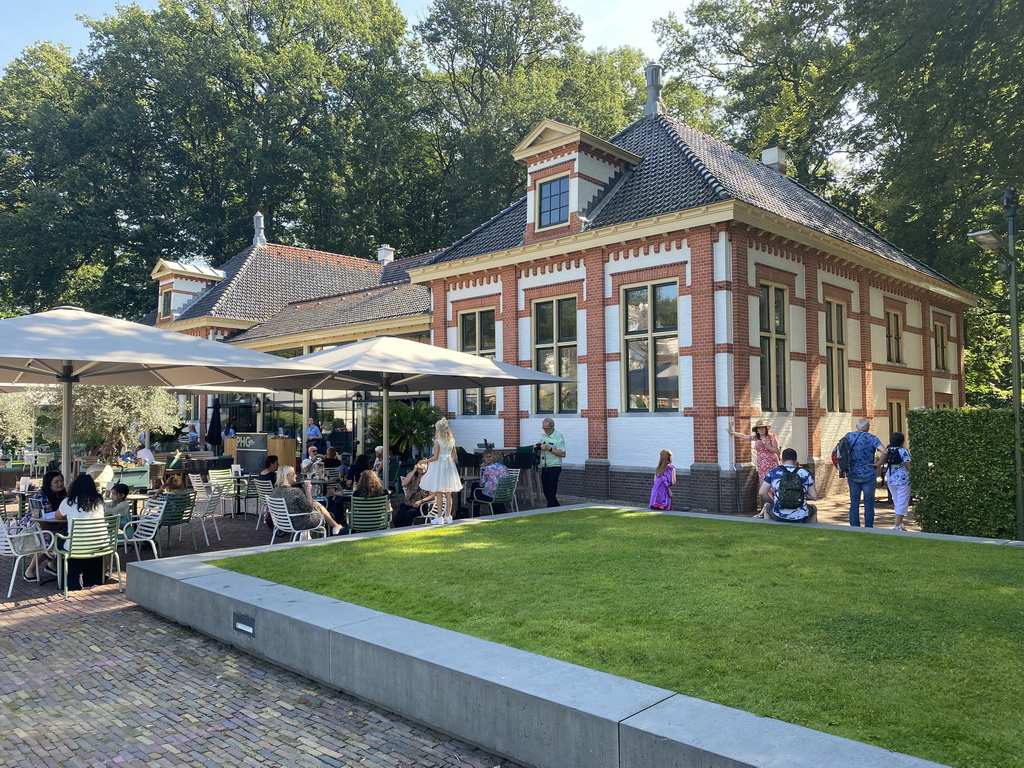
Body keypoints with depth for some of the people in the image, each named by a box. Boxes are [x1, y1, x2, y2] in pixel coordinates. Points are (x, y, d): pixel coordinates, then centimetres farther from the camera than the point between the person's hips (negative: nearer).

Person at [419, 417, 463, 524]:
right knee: (448, 494, 9)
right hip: (449, 466, 6)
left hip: (439, 466, -6)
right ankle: (448, 516, 14)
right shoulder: (451, 441, 4)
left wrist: (425, 461, -2)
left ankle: (439, 517, 0)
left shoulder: (437, 441, -13)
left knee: (439, 494, -1)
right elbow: (454, 456, 7)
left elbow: (435, 457, -14)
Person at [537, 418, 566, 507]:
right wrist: (537, 447, 1)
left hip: (554, 468, -8)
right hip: (544, 468, 8)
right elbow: (541, 448, 25)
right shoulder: (543, 436, 12)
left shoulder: (558, 437, -11)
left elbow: (563, 454, -19)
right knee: (546, 493, 11)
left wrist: (549, 448, -23)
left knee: (551, 493, -10)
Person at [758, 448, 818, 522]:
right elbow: (814, 496, 0)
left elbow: (762, 492, -5)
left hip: (779, 516, 0)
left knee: (767, 507, 36)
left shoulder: (773, 472, -1)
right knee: (813, 508, 36)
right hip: (801, 518, 0)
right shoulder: (805, 473, 0)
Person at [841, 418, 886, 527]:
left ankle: (854, 529, 12)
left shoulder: (849, 436, 2)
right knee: (869, 504, 6)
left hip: (853, 476, 3)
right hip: (869, 476, -3)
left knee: (854, 503, 10)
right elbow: (884, 451, -22)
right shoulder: (871, 438, -7)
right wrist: (878, 463, -7)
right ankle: (868, 530, 8)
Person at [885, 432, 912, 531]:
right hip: (902, 479, -6)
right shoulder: (903, 451, -13)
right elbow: (907, 465, -13)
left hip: (890, 479, 6)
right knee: (902, 503, -2)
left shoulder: (887, 450, 5)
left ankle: (901, 524, 27)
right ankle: (897, 526, -8)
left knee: (896, 502, 18)